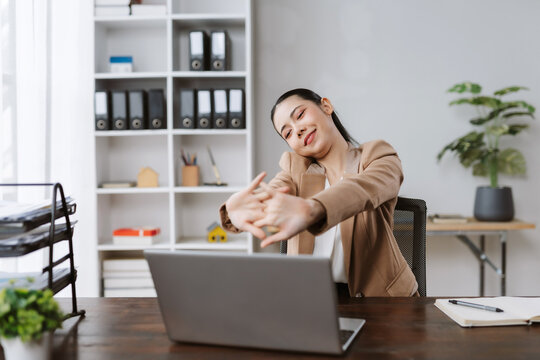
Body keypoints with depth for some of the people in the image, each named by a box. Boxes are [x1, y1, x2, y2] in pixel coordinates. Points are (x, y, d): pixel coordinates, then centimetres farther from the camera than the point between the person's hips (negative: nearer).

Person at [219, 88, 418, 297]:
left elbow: (366, 187, -26)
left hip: (378, 297, -1)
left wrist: (310, 209, -48)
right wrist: (236, 209, -40)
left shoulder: (378, 158, -1)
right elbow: (272, 194, -14)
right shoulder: (295, 168, 9)